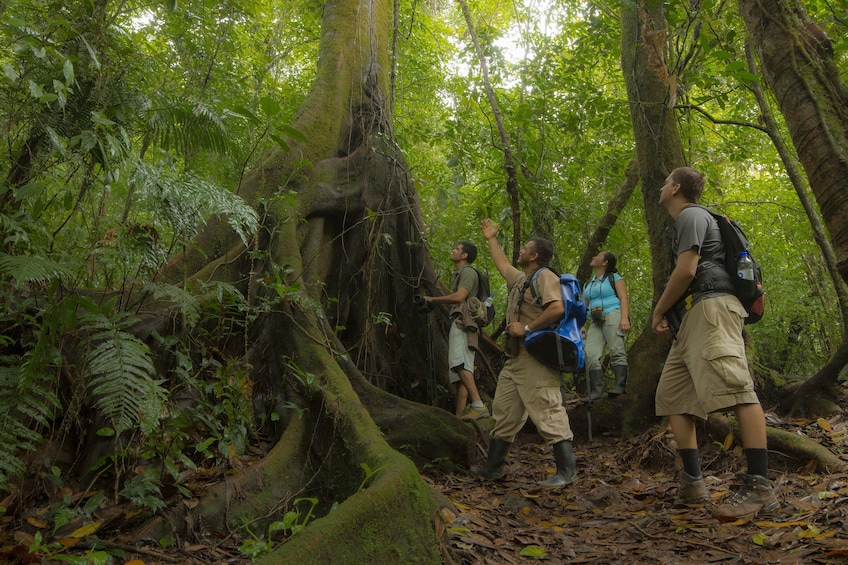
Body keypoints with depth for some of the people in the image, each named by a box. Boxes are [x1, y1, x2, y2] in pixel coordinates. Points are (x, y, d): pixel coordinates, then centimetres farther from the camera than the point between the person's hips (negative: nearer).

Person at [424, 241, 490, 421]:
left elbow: (459, 297, -15)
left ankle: (479, 406, -36)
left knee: (459, 363, -27)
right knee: (460, 367, 4)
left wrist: (432, 299, -7)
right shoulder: (459, 273, 30)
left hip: (463, 323, -10)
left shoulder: (468, 272, -1)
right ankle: (459, 416, 1)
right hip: (458, 324, 10)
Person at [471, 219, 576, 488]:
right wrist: (491, 239, 49)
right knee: (503, 411, 12)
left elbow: (557, 308, -24)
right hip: (515, 358, 10)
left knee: (548, 413, -11)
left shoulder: (544, 276, -8)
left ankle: (566, 471, -7)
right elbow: (502, 265, 42)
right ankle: (493, 467, 21)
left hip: (535, 359, -10)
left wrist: (527, 328, -19)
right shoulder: (520, 279, 22)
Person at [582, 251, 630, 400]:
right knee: (590, 355, -11)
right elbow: (585, 307, 23)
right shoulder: (588, 285, 26)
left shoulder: (614, 278, 9)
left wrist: (625, 318, -18)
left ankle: (620, 386, -21)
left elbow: (624, 299, -3)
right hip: (595, 322, 5)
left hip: (612, 315, -5)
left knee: (617, 351, -17)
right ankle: (596, 392, -15)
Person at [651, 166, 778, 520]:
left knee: (735, 389, -19)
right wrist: (669, 316, 18)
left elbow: (686, 270, -12)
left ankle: (759, 487, -24)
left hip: (711, 308, -11)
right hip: (692, 319, 11)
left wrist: (658, 312, -2)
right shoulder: (686, 221, 31)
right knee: (671, 394, 7)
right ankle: (692, 482, 6)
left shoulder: (691, 215, 0)